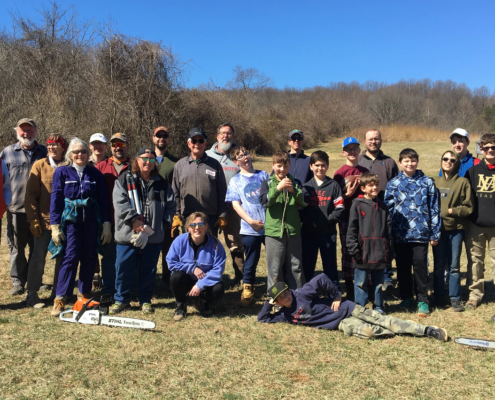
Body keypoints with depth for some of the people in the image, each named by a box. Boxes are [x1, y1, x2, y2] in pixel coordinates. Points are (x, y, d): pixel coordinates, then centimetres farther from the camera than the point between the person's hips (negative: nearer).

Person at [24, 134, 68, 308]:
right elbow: (31, 195, -2)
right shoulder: (40, 166, 0)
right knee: (38, 257, -1)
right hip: (44, 220, -2)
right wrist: (33, 220, -7)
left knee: (63, 257, 8)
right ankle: (32, 295, 9)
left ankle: (58, 292, 21)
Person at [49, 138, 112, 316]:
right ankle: (60, 299, -4)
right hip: (70, 220, -2)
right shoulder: (61, 172, 2)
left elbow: (104, 199, 5)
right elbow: (55, 199, -1)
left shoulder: (95, 173, 7)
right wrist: (55, 225, -7)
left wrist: (106, 223, 0)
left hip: (92, 221, 2)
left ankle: (84, 295, 18)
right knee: (70, 257, -10)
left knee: (89, 258, 5)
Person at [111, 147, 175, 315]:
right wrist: (133, 220, -16)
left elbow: (170, 206, 11)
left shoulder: (162, 184, 12)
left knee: (148, 270, 9)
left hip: (153, 236, 2)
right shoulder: (124, 179, 5)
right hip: (128, 234, -1)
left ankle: (145, 300, 24)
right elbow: (120, 203, -7)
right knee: (124, 269, 4)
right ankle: (121, 299, 21)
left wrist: (163, 224, -1)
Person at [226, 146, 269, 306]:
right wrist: (250, 221, -13)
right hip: (250, 229, -2)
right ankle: (247, 291, 22)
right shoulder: (235, 181, 4)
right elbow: (235, 204, -2)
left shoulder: (263, 175, 9)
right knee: (251, 262, 7)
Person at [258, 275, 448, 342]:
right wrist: (268, 302, -5)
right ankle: (396, 334, 1)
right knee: (367, 332, -23)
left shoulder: (301, 294, -15)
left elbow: (321, 278, -22)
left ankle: (428, 330, -3)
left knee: (383, 321, -12)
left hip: (346, 309, -3)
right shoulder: (285, 315, 2)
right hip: (341, 324, 3)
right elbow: (263, 319, 9)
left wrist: (337, 296, -13)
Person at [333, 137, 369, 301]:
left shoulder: (364, 171, 12)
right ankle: (350, 292, 11)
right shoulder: (340, 173, -2)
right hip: (347, 218, -4)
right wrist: (347, 194, -20)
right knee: (348, 252, 2)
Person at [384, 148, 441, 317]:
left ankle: (422, 301, 14)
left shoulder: (427, 183, 3)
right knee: (402, 268, 11)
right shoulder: (393, 184, 4)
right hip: (400, 234, 2)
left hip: (420, 234, -1)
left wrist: (435, 233, 2)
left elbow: (434, 209, 5)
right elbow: (388, 209, 4)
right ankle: (406, 297, 27)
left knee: (420, 267, 1)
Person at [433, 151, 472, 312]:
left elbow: (468, 208, -4)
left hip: (456, 229, -1)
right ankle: (439, 297, 19)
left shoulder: (463, 182, -1)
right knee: (439, 265, 8)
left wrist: (451, 211, -14)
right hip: (438, 229, 2)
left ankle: (455, 298, 16)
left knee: (454, 265, 5)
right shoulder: (434, 182, 7)